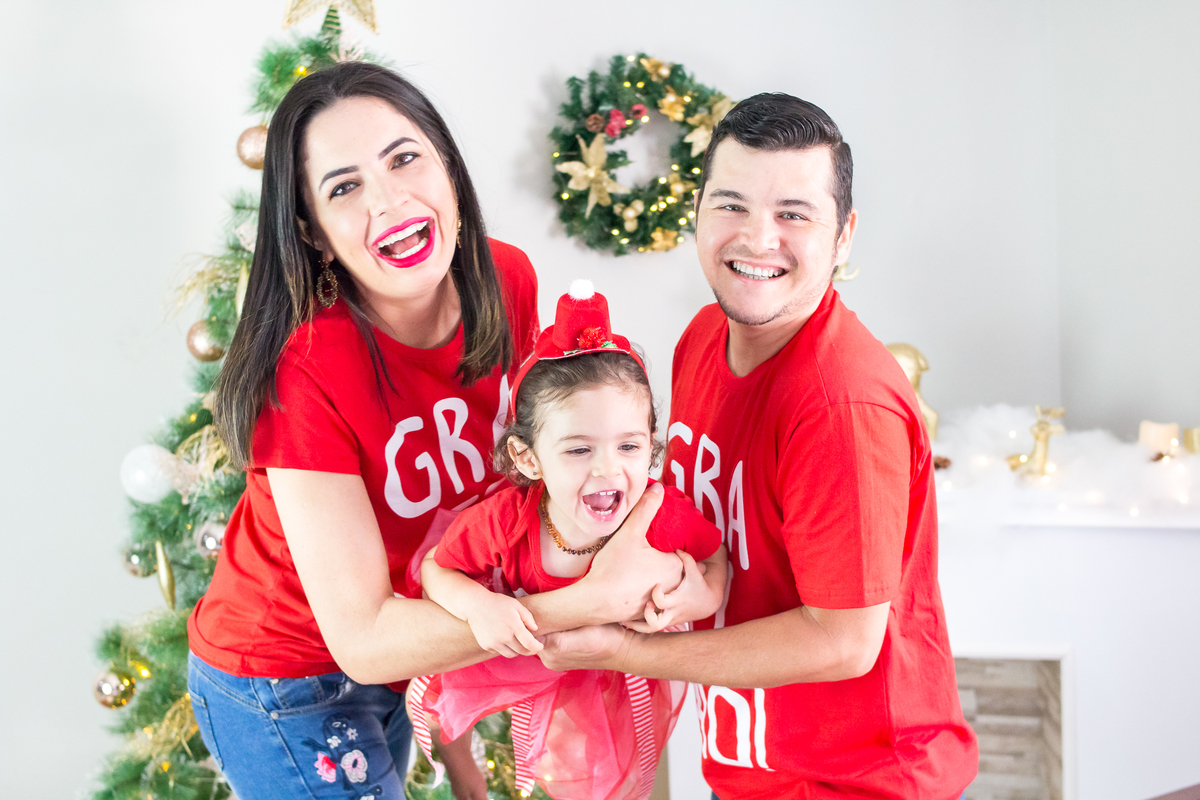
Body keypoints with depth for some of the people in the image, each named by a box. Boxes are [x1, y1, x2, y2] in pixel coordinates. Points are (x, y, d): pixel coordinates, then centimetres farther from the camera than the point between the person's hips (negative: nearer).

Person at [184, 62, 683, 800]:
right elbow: (362, 639, -30)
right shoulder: (304, 369, -32)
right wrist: (595, 601, -34)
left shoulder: (508, 281, -15)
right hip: (283, 687, -5)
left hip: (406, 650, 6)